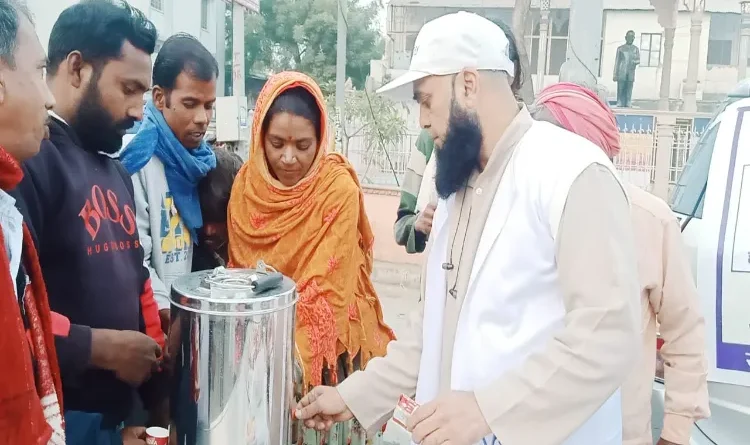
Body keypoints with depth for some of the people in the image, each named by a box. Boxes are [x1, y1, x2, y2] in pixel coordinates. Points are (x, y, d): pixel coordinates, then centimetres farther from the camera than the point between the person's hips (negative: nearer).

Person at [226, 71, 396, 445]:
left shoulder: (339, 188, -19)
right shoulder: (246, 184, -6)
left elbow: (328, 286, -21)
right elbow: (239, 271, 2)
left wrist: (297, 354, -27)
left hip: (327, 339, -3)